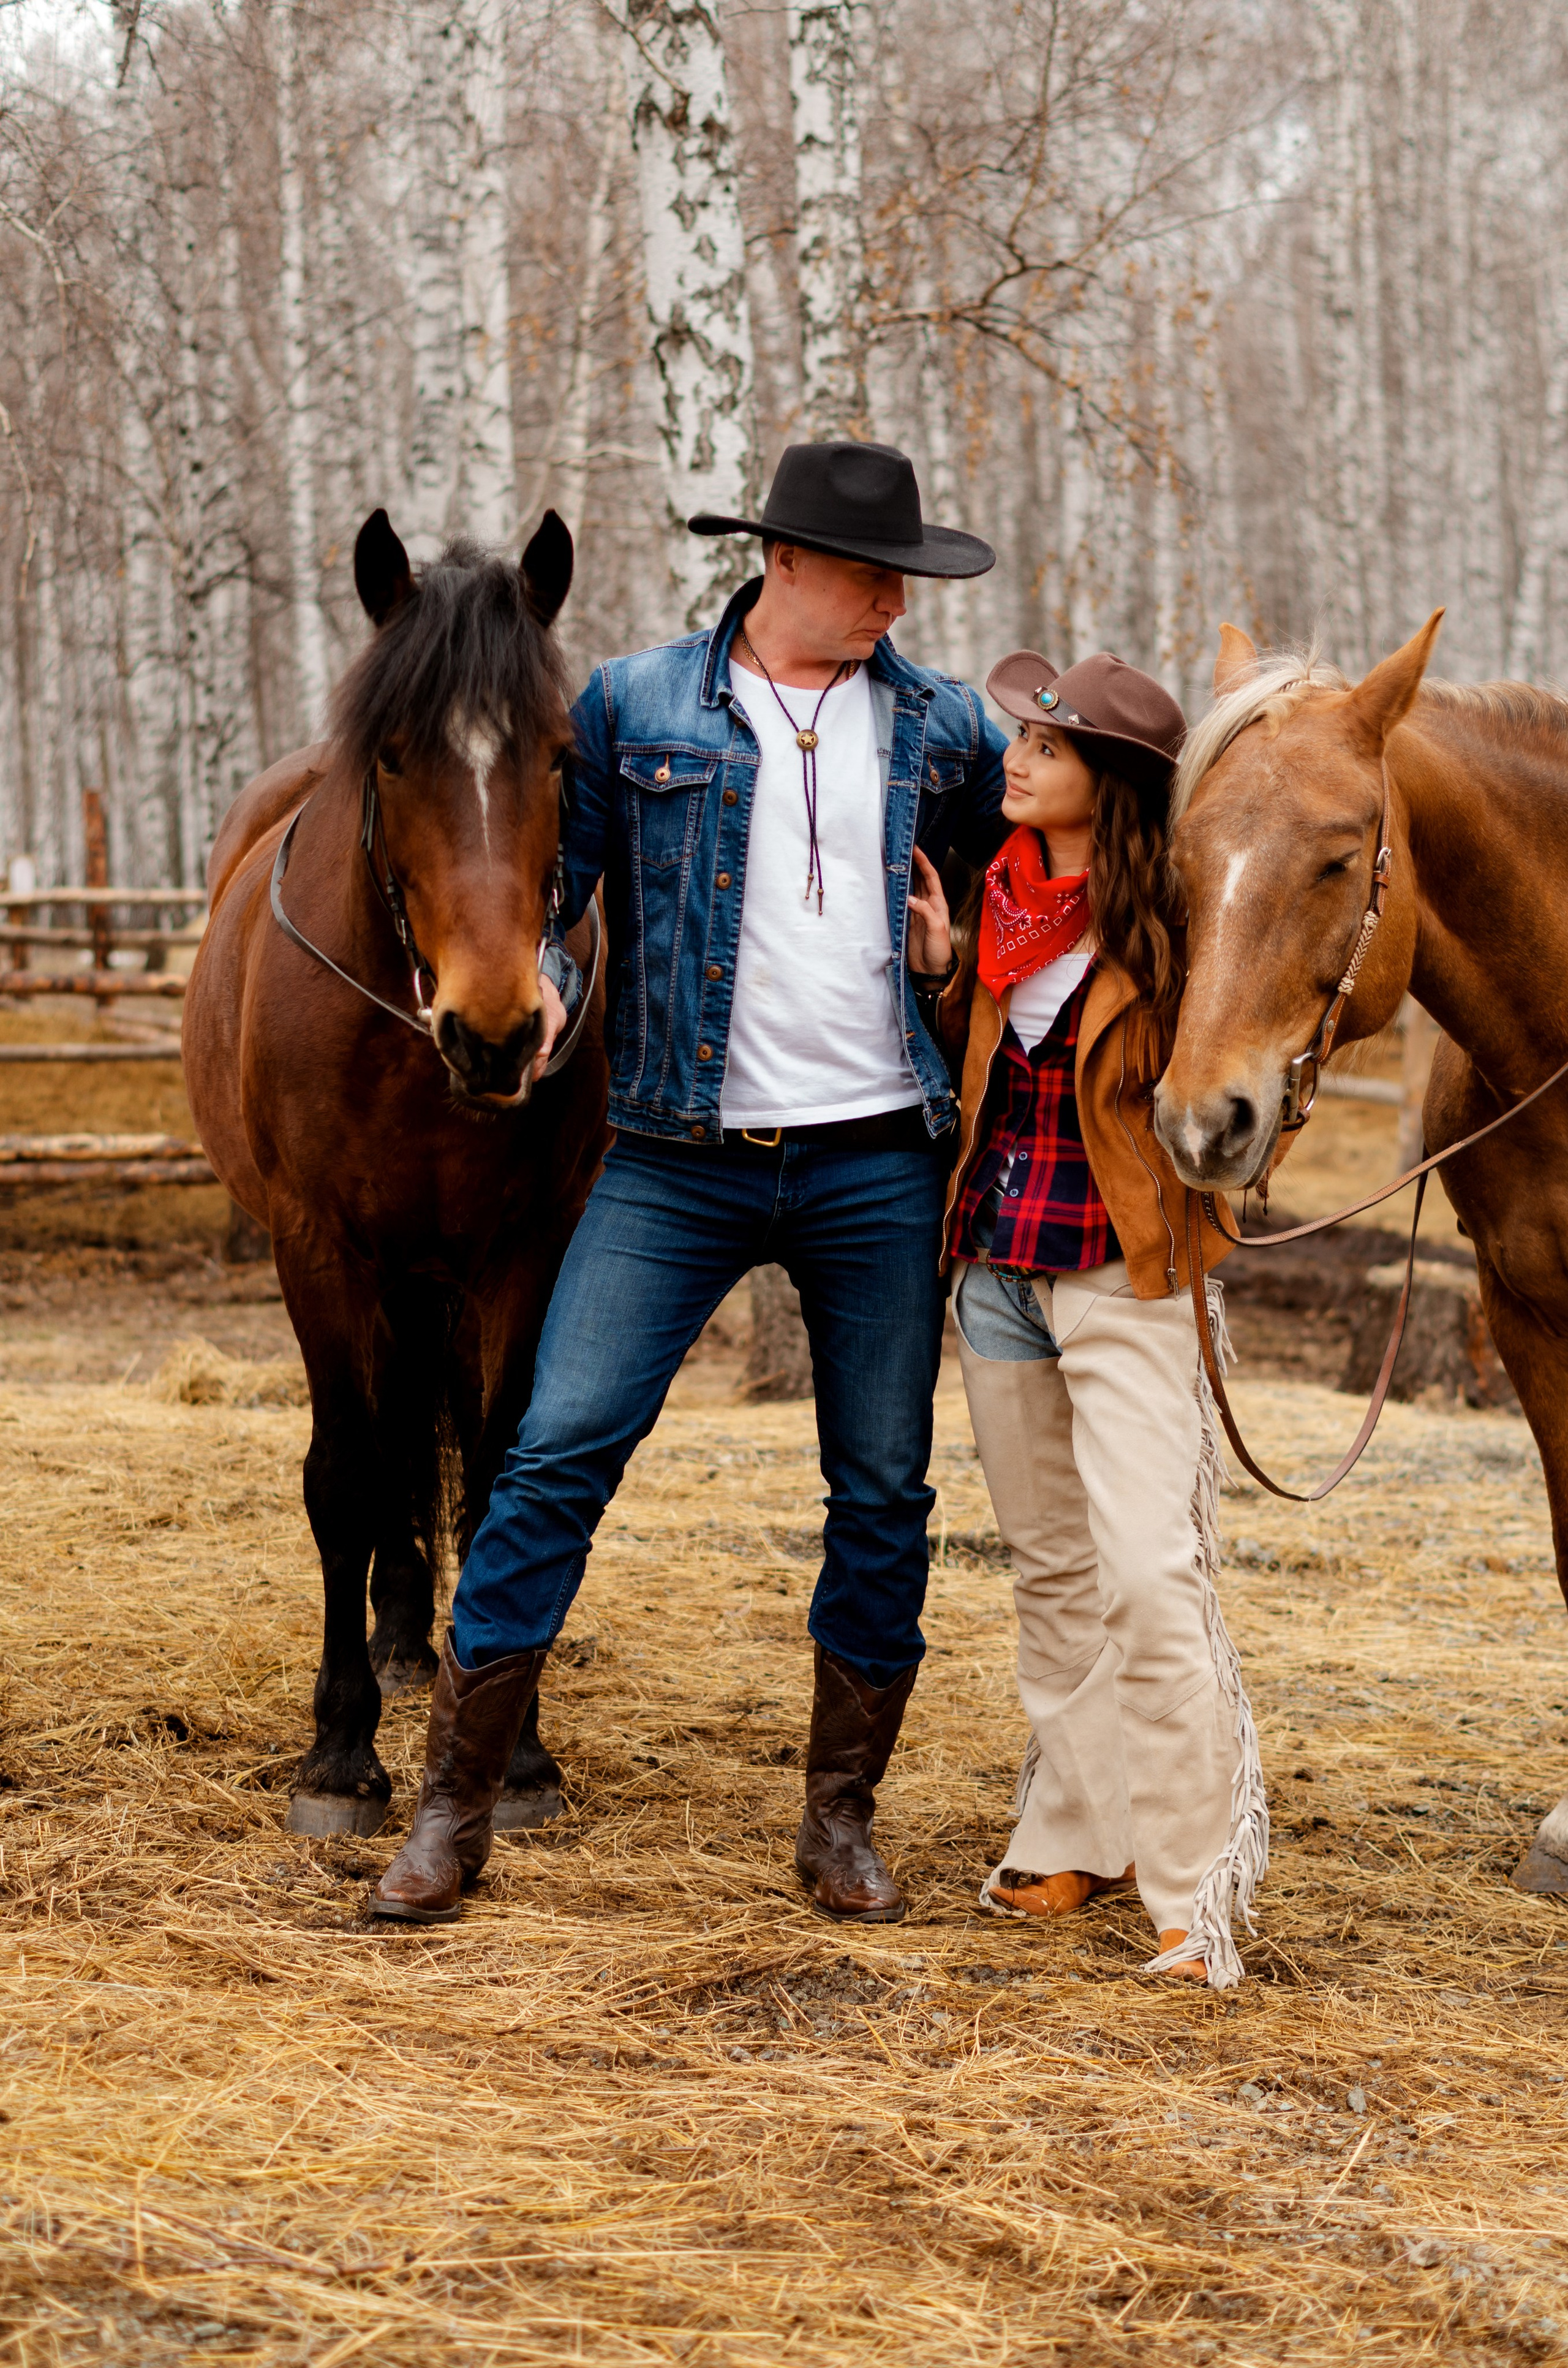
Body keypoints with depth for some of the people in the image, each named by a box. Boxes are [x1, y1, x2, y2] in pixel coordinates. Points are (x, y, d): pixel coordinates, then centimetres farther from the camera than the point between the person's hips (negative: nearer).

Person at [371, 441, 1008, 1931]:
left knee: (883, 1492, 5)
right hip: (679, 1157, -2)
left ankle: (841, 1819, 20)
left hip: (879, 1163, 2)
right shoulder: (633, 709, 2)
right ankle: (454, 1807, 2)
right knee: (560, 1451, -7)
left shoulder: (941, 729, 9)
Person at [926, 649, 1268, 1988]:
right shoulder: (1001, 899, 8)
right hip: (1001, 1264, 7)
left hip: (1126, 1274, -7)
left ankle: (1195, 1885, -6)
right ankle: (1077, 1837, 26)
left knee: (1149, 1573, -12)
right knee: (1051, 1568, 14)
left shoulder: (1165, 922, -10)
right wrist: (943, 971, 3)